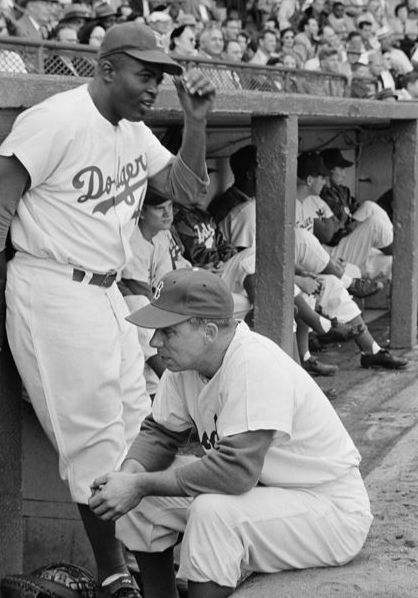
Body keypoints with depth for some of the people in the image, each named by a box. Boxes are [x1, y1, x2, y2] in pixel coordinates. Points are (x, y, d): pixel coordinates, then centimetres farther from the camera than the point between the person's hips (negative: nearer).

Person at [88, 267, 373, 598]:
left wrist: (140, 485, -28)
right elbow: (160, 433, 8)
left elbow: (235, 470, -34)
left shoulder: (255, 365, -29)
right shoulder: (186, 362, -4)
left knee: (212, 513, -32)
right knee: (142, 497, -1)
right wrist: (128, 474, -14)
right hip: (263, 487, 9)